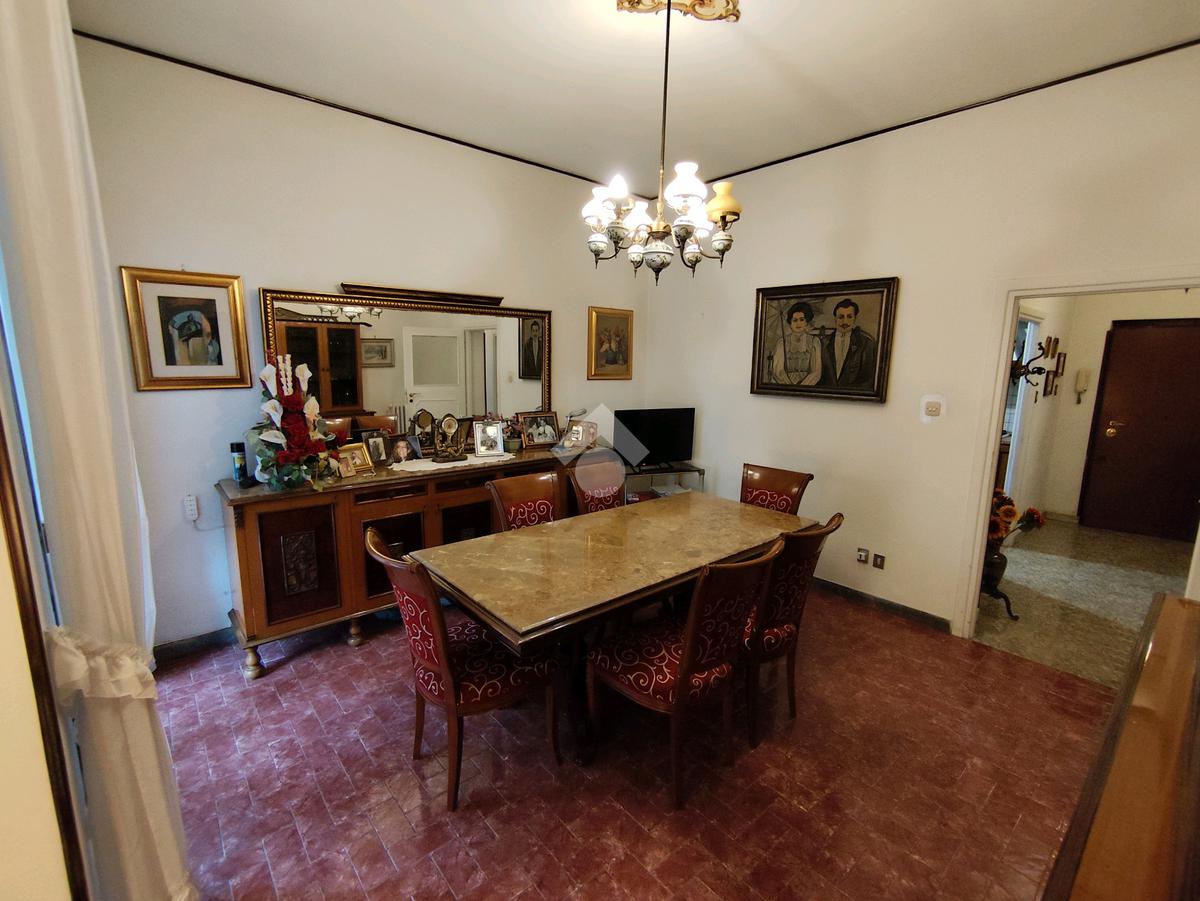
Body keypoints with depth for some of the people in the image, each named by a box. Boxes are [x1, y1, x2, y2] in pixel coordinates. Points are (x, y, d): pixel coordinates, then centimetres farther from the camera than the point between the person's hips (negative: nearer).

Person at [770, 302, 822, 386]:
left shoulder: (814, 342, 4)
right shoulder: (782, 342, 3)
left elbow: (816, 372, -2)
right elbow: (777, 371, -4)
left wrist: (801, 388, -16)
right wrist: (791, 388, -17)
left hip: (808, 385, 0)